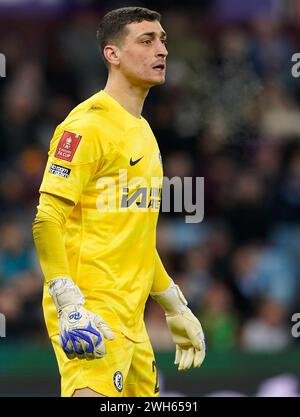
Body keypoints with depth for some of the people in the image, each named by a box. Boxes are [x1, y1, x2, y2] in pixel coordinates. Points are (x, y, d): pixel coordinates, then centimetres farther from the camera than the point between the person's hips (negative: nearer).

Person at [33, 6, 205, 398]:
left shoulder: (142, 131, 20)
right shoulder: (88, 125, -10)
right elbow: (47, 220, -16)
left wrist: (176, 308, 28)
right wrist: (70, 305, -25)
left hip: (130, 320, 9)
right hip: (92, 314, -9)